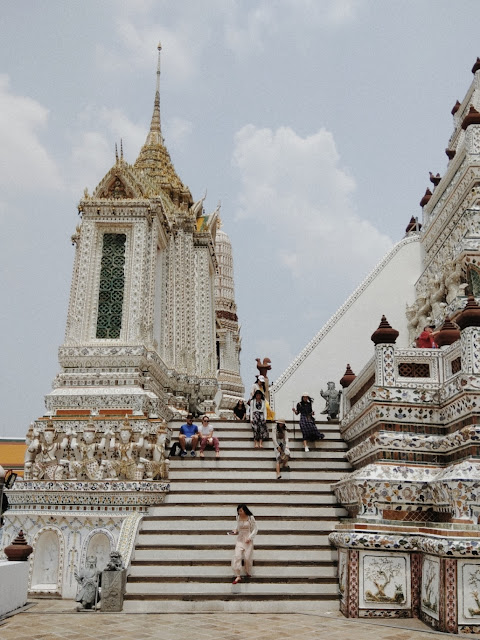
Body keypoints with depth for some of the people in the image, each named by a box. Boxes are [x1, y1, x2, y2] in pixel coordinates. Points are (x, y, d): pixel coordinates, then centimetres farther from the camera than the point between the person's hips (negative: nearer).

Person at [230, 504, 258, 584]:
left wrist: (250, 537, -14)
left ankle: (248, 574, 26)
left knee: (247, 557, 1)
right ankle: (238, 576, -9)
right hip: (240, 539, 3)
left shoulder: (250, 518, -8)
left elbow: (255, 529, -3)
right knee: (237, 556, -11)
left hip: (248, 540, -3)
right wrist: (235, 532, 0)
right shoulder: (238, 518, 3)